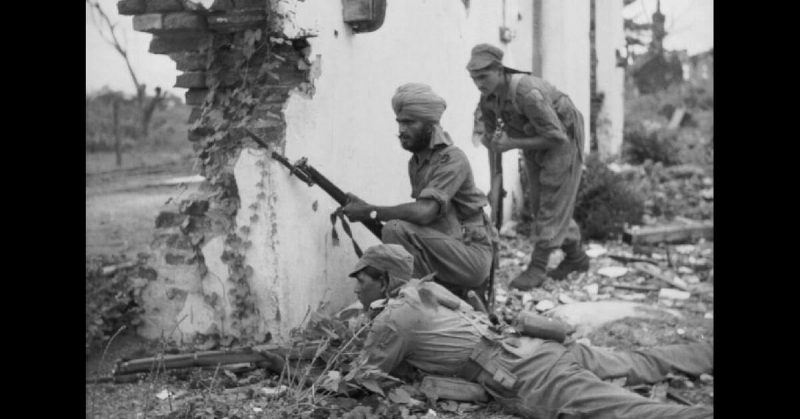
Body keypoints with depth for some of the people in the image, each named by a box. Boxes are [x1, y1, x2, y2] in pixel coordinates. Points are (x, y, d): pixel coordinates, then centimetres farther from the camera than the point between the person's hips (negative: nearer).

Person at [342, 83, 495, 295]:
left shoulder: (452, 158, -16)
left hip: (473, 256, -9)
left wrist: (370, 211, -22)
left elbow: (425, 212, -28)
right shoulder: (416, 161, 12)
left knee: (397, 229, -25)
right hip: (443, 253, 9)